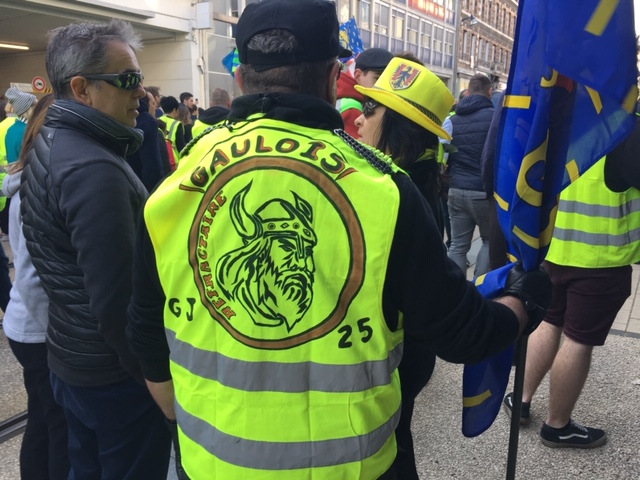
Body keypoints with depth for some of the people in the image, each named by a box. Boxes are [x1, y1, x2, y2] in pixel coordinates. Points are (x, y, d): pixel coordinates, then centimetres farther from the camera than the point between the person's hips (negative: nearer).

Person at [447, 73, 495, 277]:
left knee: (458, 244, 8)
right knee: (490, 240, 14)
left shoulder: (454, 119, 10)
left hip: (456, 191, 4)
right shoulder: (494, 116, -6)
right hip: (485, 191, -4)